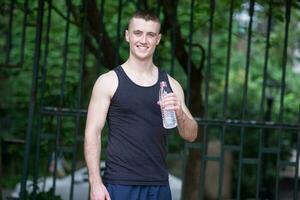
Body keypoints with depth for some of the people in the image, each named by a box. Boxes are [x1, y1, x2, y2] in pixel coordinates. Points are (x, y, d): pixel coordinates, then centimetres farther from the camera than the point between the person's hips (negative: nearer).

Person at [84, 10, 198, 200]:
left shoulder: (170, 85, 9)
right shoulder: (109, 81, 0)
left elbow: (191, 135, 8)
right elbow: (93, 133, -4)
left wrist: (179, 113, -14)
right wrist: (96, 183, -13)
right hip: (119, 184, -3)